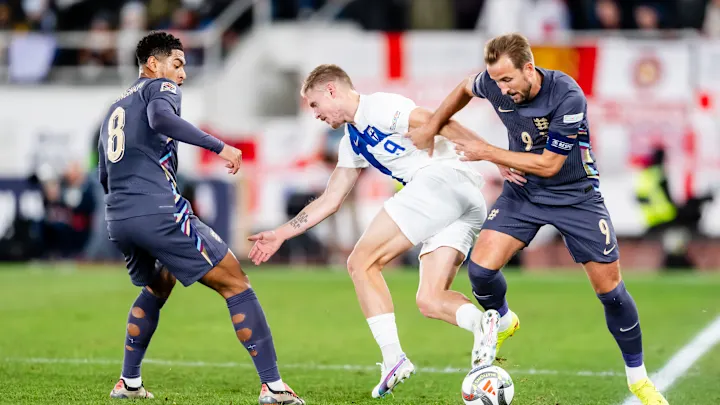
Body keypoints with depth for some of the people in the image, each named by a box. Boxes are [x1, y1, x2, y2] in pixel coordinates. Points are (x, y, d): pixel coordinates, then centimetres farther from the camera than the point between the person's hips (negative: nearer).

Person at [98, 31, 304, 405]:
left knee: (157, 287, 33)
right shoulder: (158, 87, 4)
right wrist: (219, 146, -21)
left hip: (117, 220, 8)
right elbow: (160, 118, -21)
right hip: (159, 212, -8)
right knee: (235, 283, -4)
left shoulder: (114, 109, 27)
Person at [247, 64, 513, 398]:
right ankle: (483, 323, -29)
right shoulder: (352, 143, 29)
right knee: (430, 301, 0)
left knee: (362, 262, -3)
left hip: (443, 177, -9)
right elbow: (329, 201, 35)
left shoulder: (378, 107, 1)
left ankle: (393, 359, -10)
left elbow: (439, 124, -11)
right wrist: (280, 234, 34)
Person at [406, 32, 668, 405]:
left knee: (609, 288, -3)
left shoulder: (568, 98, -31)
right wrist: (431, 127, 6)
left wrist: (488, 153, -21)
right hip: (523, 192, 4)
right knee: (480, 267, -14)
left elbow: (549, 164, -26)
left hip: (576, 195, -4)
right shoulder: (493, 84, -16)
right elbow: (464, 89, 11)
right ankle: (501, 322, 20)